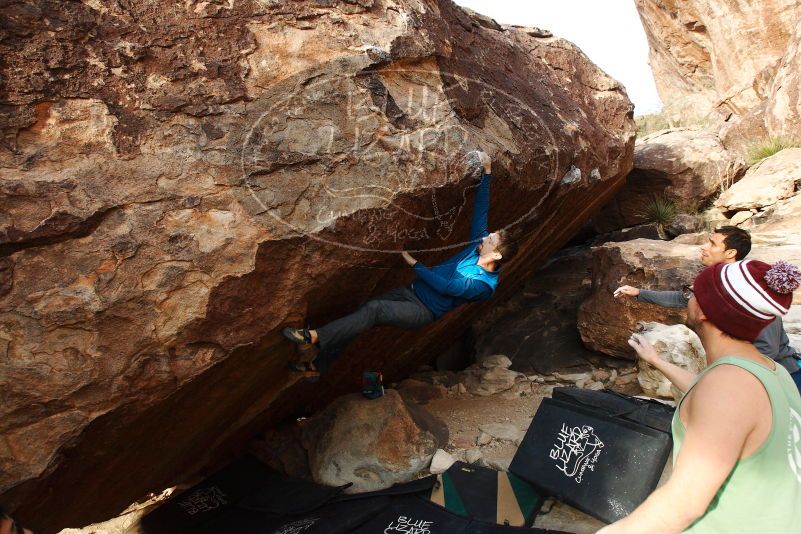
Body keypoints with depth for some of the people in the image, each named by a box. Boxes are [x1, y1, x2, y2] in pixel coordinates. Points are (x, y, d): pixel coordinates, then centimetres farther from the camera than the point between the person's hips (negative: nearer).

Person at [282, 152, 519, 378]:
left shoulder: (482, 284, -20)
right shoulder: (479, 246, 1)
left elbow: (444, 286, -22)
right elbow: (480, 211, 5)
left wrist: (413, 263, -14)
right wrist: (487, 173, 3)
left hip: (423, 310, -7)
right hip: (412, 291, 7)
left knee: (375, 309, -32)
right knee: (362, 310, -6)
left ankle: (315, 337, -28)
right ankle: (318, 366, 3)